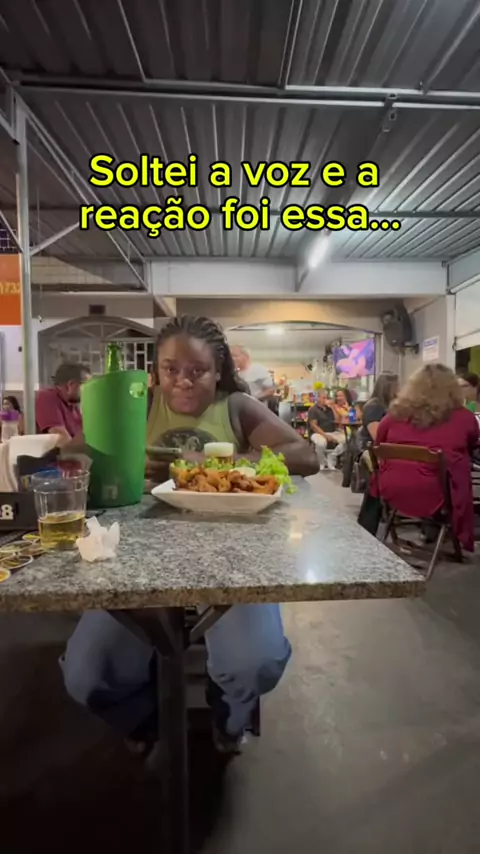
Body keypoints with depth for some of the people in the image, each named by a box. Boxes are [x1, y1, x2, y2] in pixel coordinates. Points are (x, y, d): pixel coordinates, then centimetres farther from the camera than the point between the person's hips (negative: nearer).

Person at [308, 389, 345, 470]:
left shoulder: (330, 408, 14)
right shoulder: (313, 409, -1)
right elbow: (313, 426, -11)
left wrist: (332, 407, -3)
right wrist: (325, 435, -20)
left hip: (332, 433, 5)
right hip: (317, 433, -5)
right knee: (322, 442, -39)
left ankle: (331, 457, -4)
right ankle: (321, 463, -10)